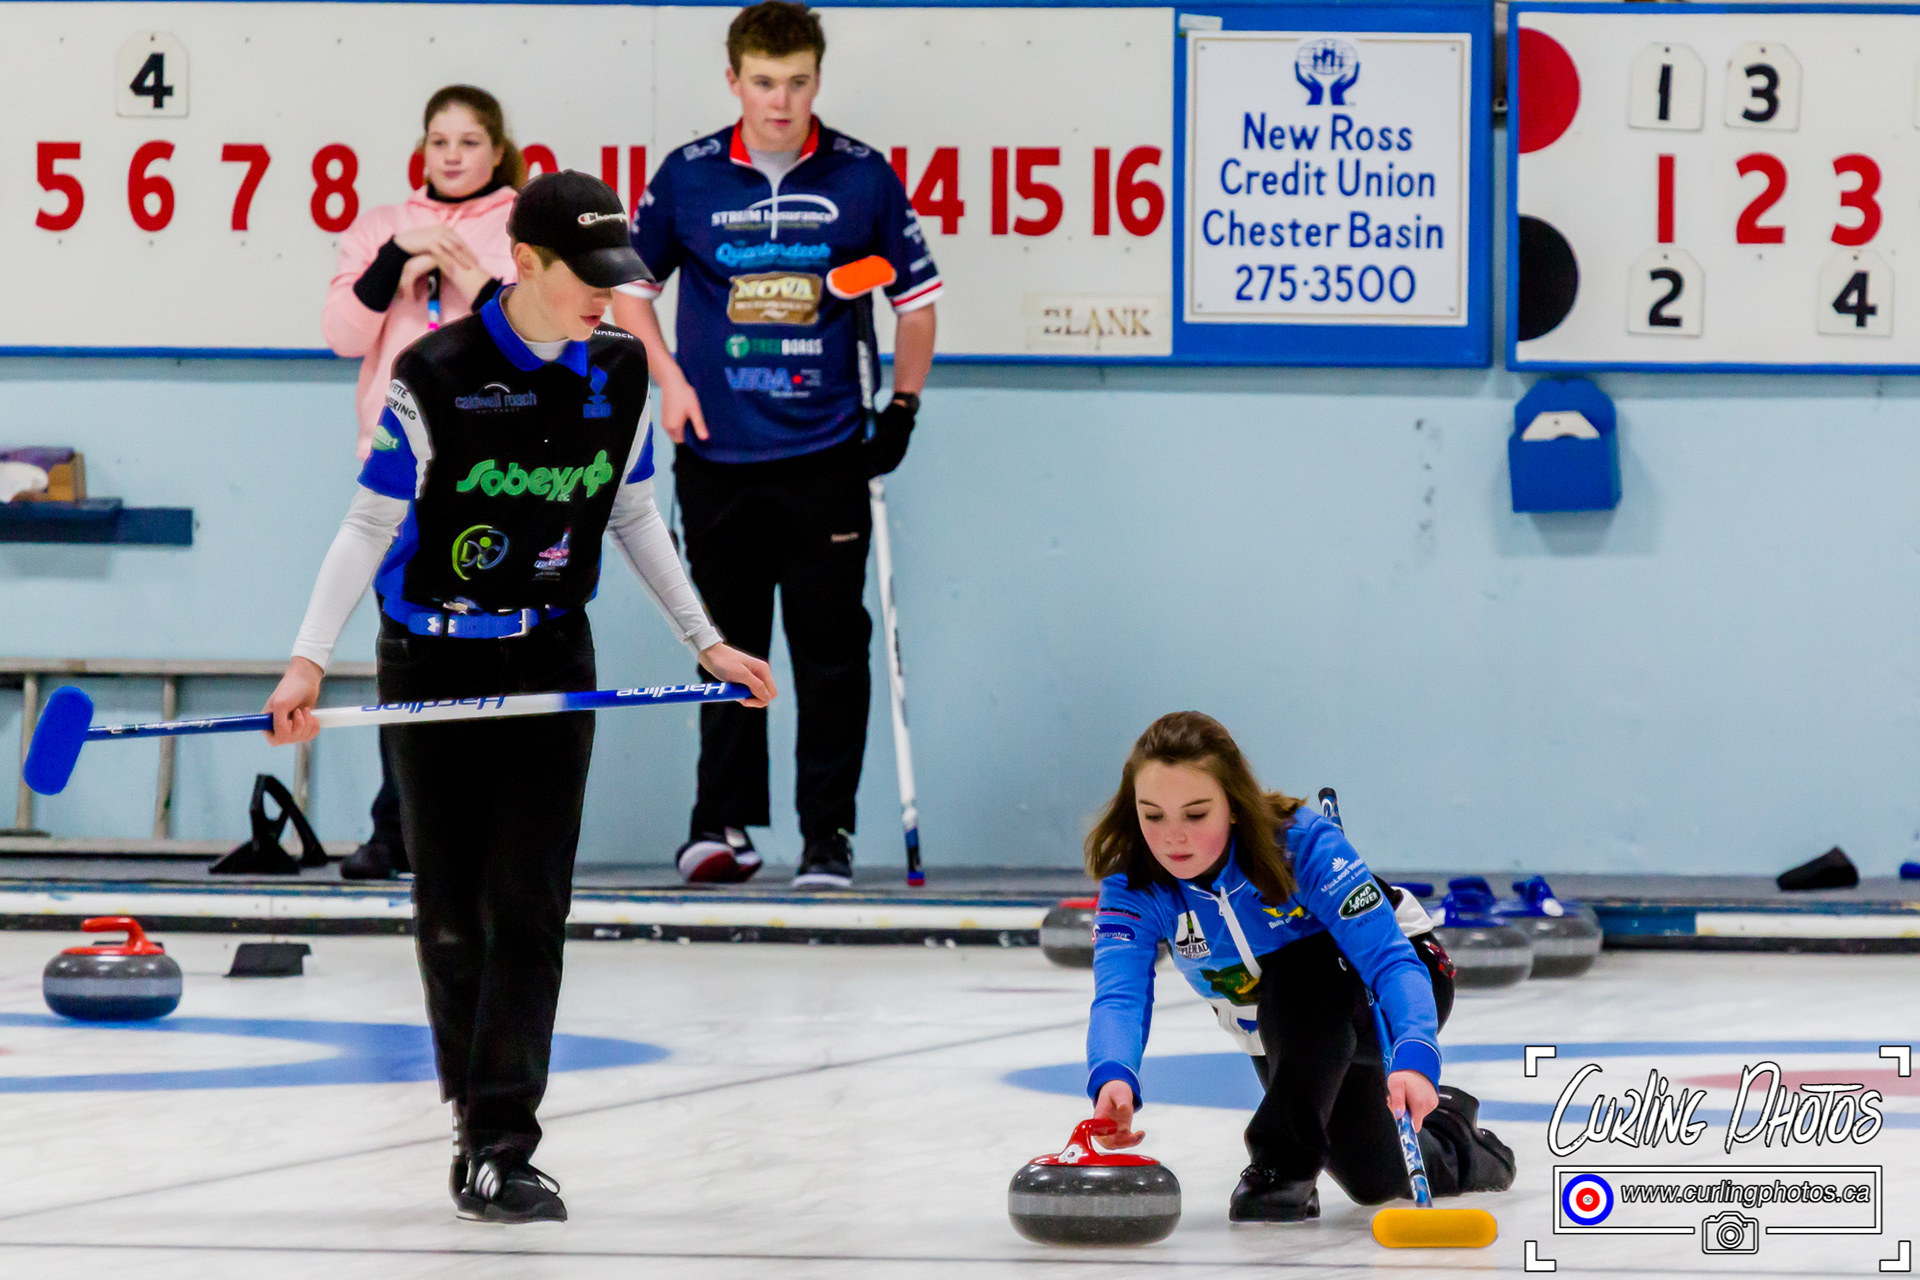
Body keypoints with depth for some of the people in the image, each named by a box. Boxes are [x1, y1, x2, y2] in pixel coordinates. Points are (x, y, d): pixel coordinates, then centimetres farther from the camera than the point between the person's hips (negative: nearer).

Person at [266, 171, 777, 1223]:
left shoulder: (619, 374, -1)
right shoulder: (437, 376, -14)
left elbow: (634, 518, 13)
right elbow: (371, 525, -12)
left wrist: (706, 642, 13)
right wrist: (309, 660, -20)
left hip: (551, 661, 3)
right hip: (435, 663, -3)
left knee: (529, 903, -7)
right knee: (450, 909, 4)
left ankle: (499, 1148, -10)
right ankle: (476, 1114, 20)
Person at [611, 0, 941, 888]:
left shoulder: (863, 177, -1)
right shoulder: (688, 177, 0)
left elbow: (918, 293, 8)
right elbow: (628, 280, 13)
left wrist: (903, 406, 3)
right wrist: (666, 377, 2)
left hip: (825, 454, -1)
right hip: (716, 453, 1)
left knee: (830, 645, -1)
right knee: (728, 641, 7)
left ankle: (828, 831, 5)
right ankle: (722, 822, 15)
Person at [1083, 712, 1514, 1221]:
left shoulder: (1303, 844, -35)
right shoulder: (1133, 886, -25)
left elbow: (1388, 957, -41)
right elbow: (1119, 993, -40)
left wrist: (1415, 1058, -61)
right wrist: (1112, 1079, -64)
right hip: (1287, 1040, 5)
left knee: (1296, 975, -38)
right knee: (1374, 1182, 9)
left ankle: (1285, 1164, -24)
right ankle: (1451, 1138, 43)